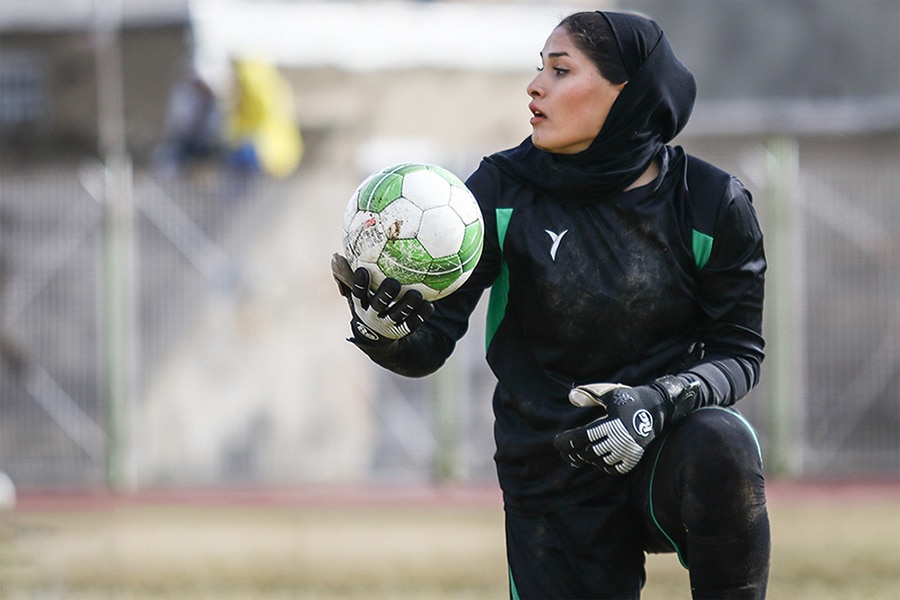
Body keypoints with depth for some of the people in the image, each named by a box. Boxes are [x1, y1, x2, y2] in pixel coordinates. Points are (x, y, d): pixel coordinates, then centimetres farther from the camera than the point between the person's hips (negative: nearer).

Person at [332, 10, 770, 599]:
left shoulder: (709, 204, -7)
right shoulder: (505, 191, -6)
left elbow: (739, 351, -2)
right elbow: (428, 346, -8)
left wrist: (660, 402, -23)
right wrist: (384, 325, -33)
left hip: (666, 446, -1)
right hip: (554, 483, 2)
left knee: (720, 444, -34)